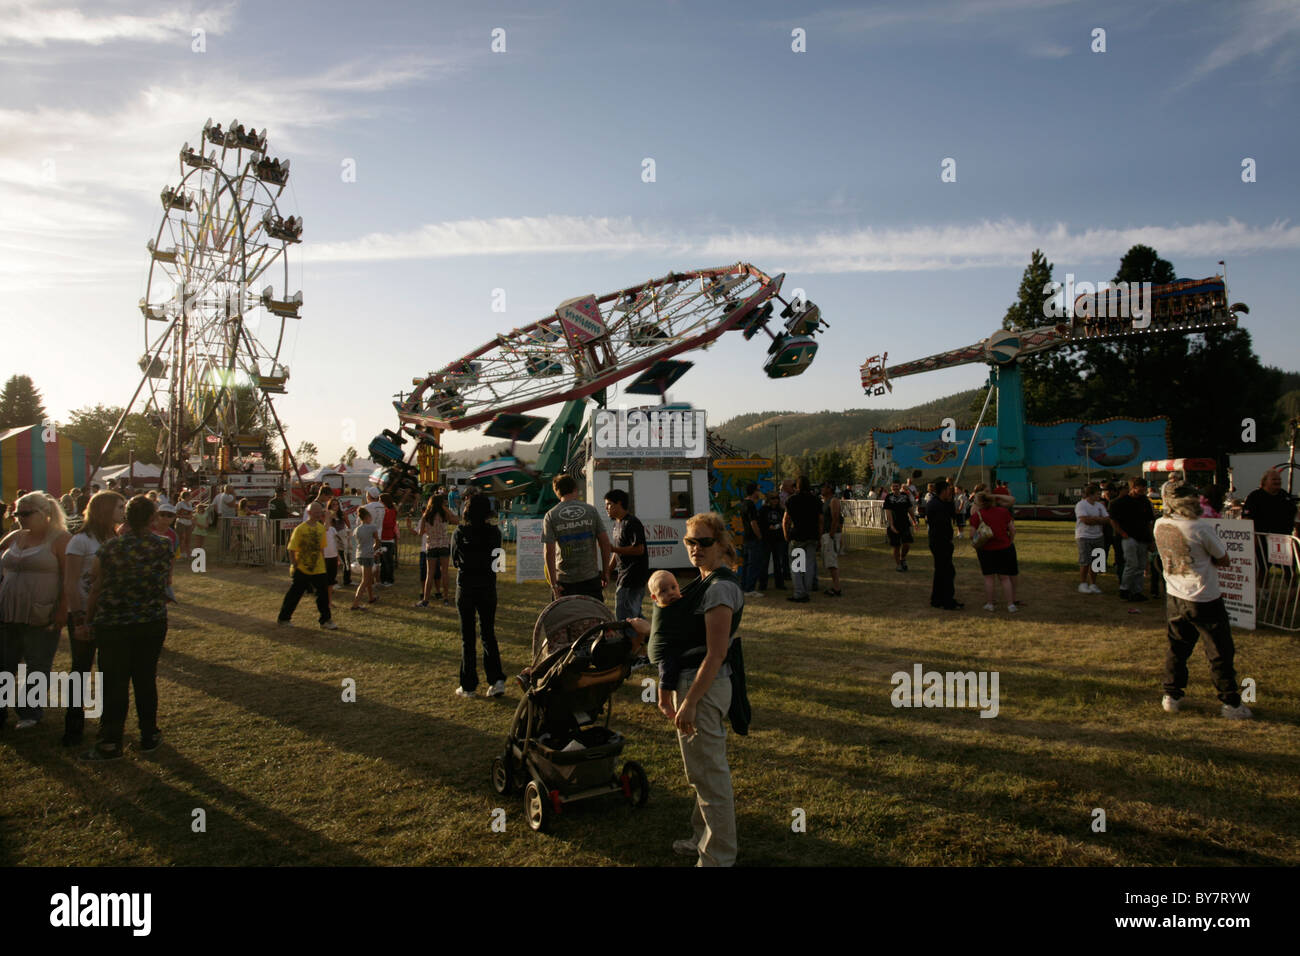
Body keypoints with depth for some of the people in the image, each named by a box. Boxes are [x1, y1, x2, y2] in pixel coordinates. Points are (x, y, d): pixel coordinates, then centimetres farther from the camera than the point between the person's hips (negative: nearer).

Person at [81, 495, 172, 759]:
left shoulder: (109, 548, -11)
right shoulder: (164, 547, -6)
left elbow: (96, 589, -3)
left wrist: (89, 620, 9)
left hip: (113, 625, -2)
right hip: (153, 623, 2)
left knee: (114, 683, 7)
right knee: (146, 680, 13)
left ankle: (110, 743, 14)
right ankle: (149, 736, 21)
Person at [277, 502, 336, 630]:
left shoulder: (321, 528, 4)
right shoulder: (300, 529, -13)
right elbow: (292, 549, -10)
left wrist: (322, 563, 11)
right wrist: (295, 565, -11)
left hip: (318, 569, 5)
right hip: (302, 569, -4)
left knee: (323, 594, 4)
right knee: (294, 594, 6)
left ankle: (326, 620, 14)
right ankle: (283, 619, 21)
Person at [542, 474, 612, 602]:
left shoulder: (551, 516, -2)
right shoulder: (591, 510, 2)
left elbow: (549, 552, -9)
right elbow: (605, 543, 0)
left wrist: (553, 583, -7)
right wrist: (605, 572, 9)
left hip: (564, 581, -1)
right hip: (591, 577, 1)